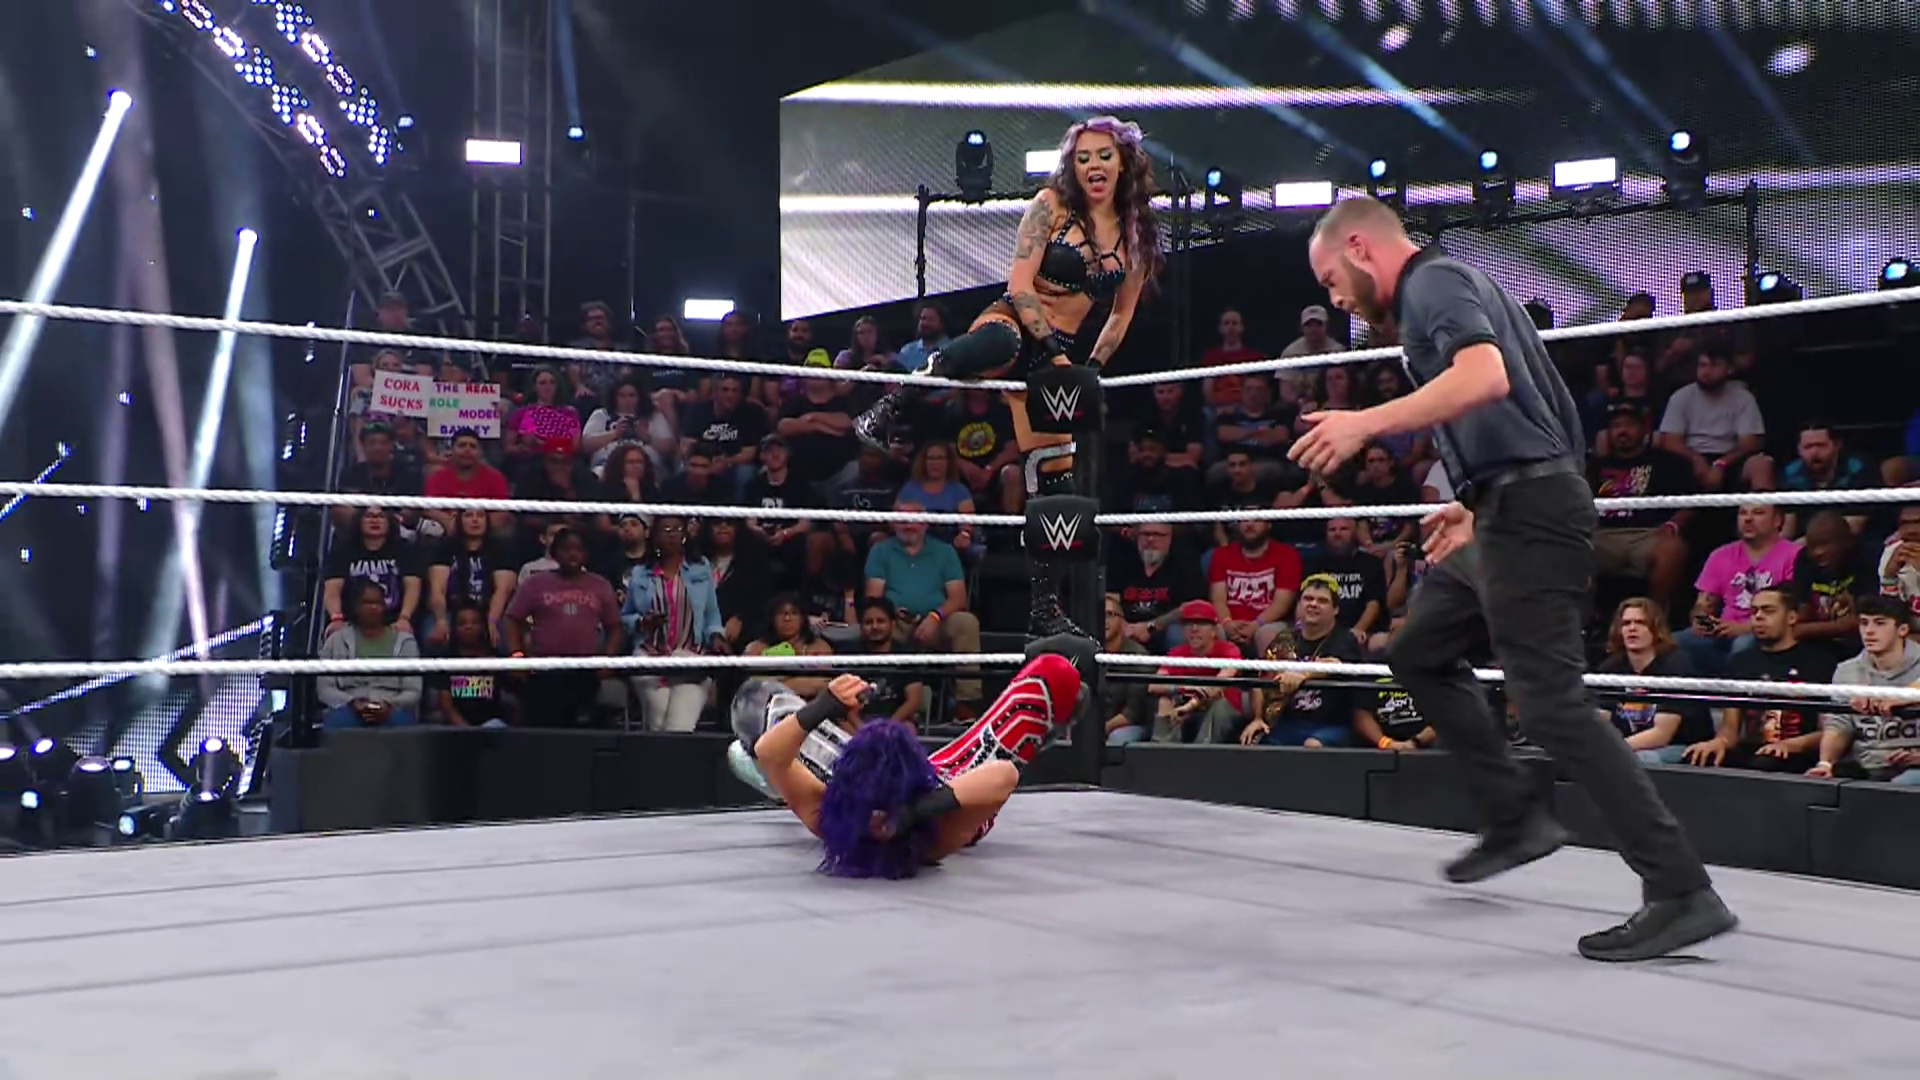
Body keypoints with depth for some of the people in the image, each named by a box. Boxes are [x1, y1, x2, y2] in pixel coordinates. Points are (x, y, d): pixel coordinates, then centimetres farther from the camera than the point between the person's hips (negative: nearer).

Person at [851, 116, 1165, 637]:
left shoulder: (1136, 234, 10)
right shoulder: (1052, 205, -2)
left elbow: (1121, 317, 21)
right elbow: (1019, 283, -11)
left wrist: (1091, 368, 9)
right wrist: (1056, 354, -17)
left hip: (1056, 353, 5)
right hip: (1012, 325, -5)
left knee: (1056, 472, 0)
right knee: (999, 342, -45)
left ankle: (1046, 609, 7)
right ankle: (890, 407, -27)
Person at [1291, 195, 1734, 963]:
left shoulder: (1432, 282, -9)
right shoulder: (1447, 286, 22)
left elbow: (1485, 378, -29)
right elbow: (1516, 409, 25)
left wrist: (1367, 423, -31)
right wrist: (1476, 504, 24)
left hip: (1526, 514, -11)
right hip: (1510, 513, 11)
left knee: (1551, 702, -13)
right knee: (1418, 652, 21)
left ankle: (1682, 892, -12)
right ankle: (1516, 817, 21)